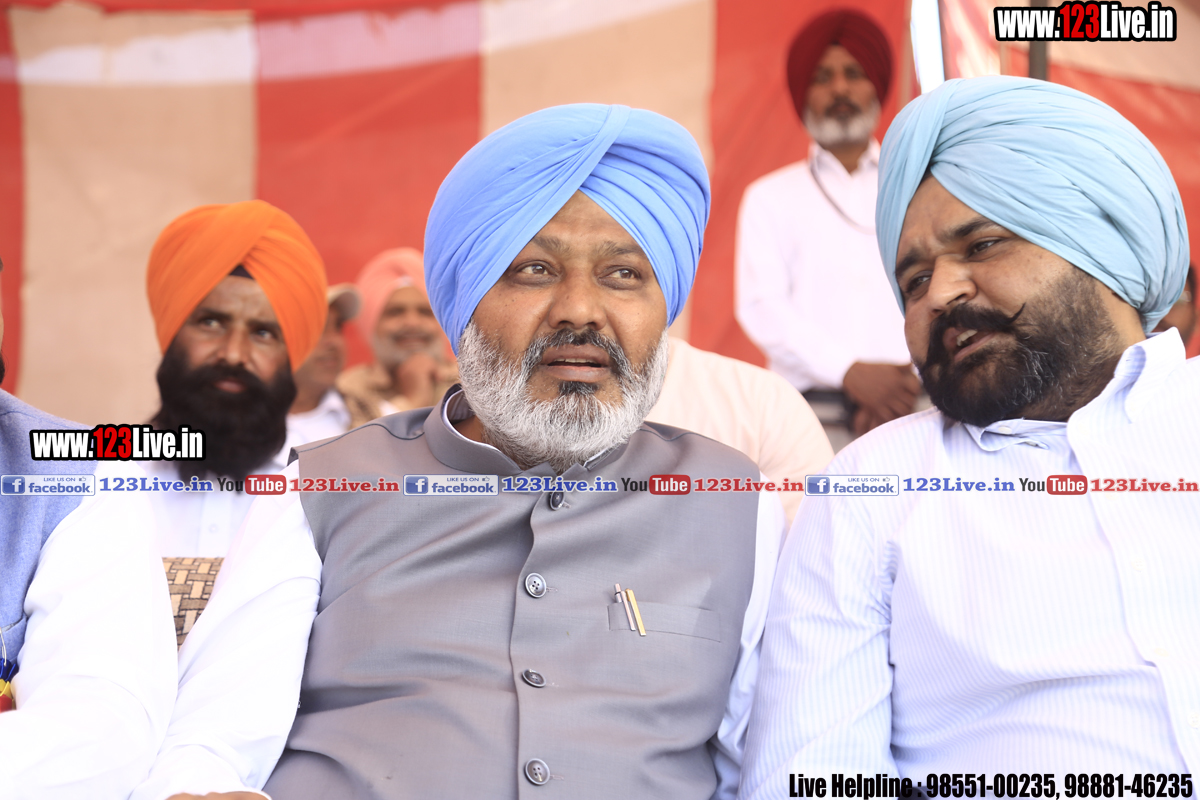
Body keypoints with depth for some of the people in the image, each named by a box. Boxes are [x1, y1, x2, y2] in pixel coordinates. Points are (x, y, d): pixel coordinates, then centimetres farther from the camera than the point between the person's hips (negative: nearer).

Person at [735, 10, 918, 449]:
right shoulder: (770, 196, 16)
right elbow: (761, 306, 3)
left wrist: (912, 378, -10)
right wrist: (850, 371, -11)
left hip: (912, 412, 1)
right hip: (811, 410, -1)